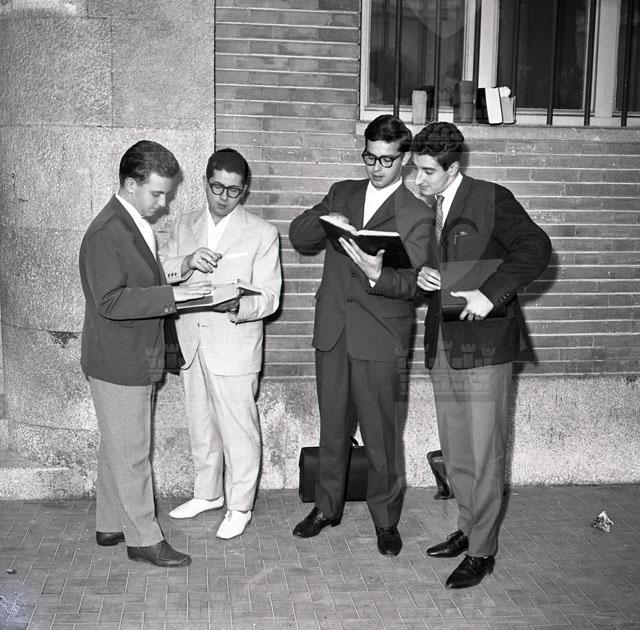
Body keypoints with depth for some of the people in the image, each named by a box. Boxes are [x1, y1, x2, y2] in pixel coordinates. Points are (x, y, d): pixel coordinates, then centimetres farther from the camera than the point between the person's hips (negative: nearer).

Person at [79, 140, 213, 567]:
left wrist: (181, 283, 10)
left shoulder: (139, 226, 12)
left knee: (119, 447, 18)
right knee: (131, 452, 0)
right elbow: (110, 301, -26)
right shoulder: (105, 234, -20)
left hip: (138, 359, 10)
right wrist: (172, 295, -28)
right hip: (118, 363, -10)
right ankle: (143, 538, 11)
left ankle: (111, 524, 30)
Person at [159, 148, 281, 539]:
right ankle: (208, 493, 37)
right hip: (192, 343, 5)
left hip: (235, 346, -5)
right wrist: (185, 263, -20)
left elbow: (269, 297, -10)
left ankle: (240, 506, 20)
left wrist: (236, 306, -30)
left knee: (239, 431, 3)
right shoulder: (186, 225, 8)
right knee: (201, 426, 18)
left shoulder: (262, 234, -6)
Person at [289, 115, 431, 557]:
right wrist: (324, 221, -14)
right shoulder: (342, 193, 12)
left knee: (382, 435, 3)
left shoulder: (417, 214, -3)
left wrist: (376, 275, -33)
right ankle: (327, 507, 30)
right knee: (333, 427, 15)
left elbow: (408, 284, -12)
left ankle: (386, 520, 19)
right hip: (332, 332, 4)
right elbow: (299, 237, 7)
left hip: (382, 340, -4)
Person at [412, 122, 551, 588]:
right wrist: (421, 277, -3)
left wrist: (490, 293, -24)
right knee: (454, 452, 14)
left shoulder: (492, 199, -8)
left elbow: (536, 248, -16)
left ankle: (482, 551, 9)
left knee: (485, 453, -1)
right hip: (443, 345, 7)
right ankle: (469, 529, 29)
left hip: (484, 343, -7)